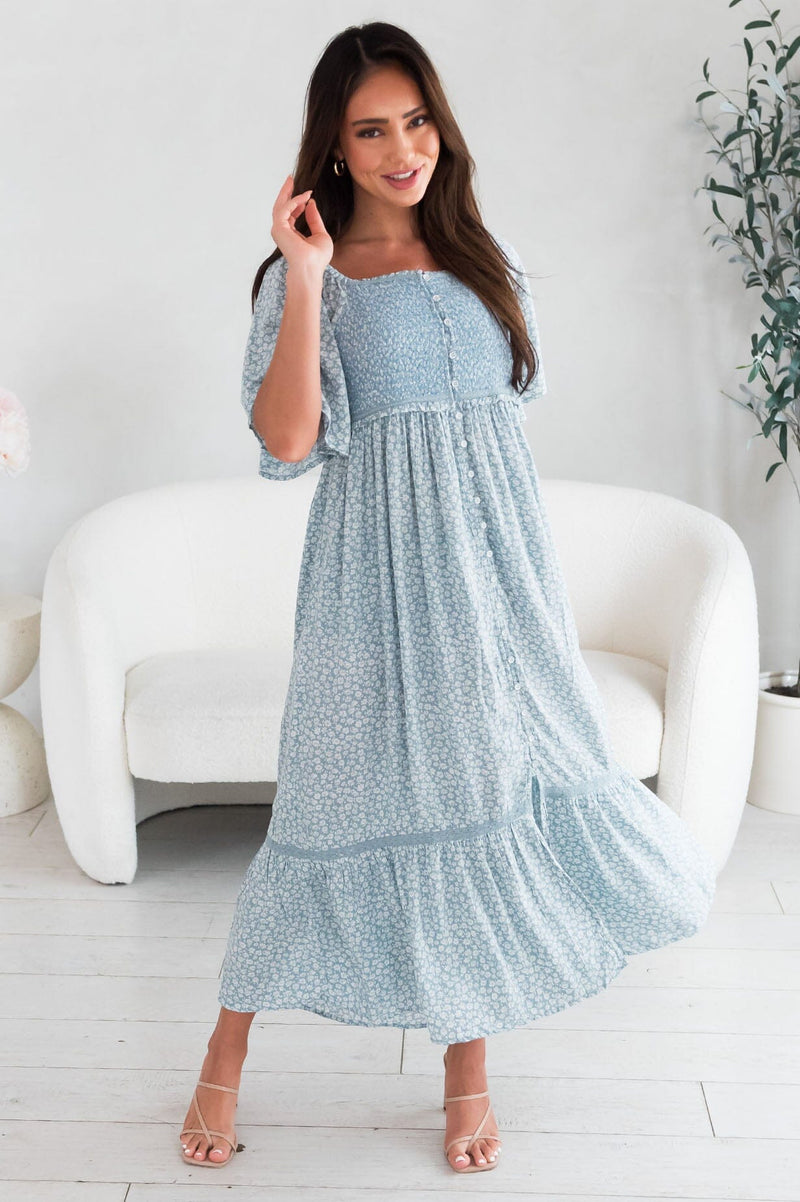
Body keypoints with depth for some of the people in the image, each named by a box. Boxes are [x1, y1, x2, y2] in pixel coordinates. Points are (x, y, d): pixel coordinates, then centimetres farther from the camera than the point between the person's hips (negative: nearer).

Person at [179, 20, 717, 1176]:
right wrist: (305, 275, -17)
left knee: (490, 790, 3)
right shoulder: (310, 273, -1)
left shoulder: (481, 254, 13)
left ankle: (469, 1059, 19)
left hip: (497, 558, 4)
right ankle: (226, 1058, 16)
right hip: (380, 568, -4)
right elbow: (286, 438, -15)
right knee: (359, 794, -2)